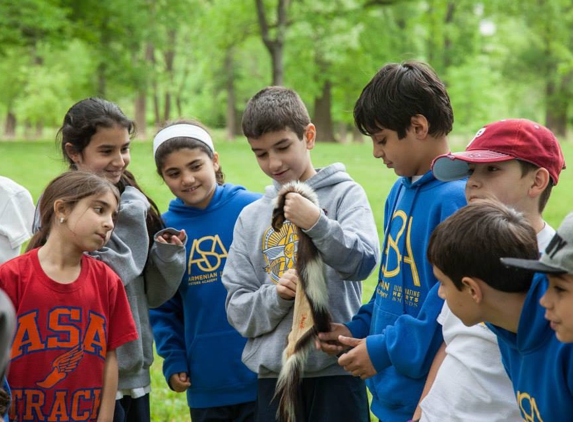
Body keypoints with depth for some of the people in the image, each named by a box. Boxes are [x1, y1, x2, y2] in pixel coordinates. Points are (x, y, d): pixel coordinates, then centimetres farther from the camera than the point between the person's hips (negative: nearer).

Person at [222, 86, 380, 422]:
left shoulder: (345, 194, 2)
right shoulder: (252, 216, 10)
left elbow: (363, 262, -13)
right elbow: (238, 309, 8)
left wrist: (316, 223, -25)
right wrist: (275, 297, -11)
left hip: (336, 370, -3)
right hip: (274, 372, 3)